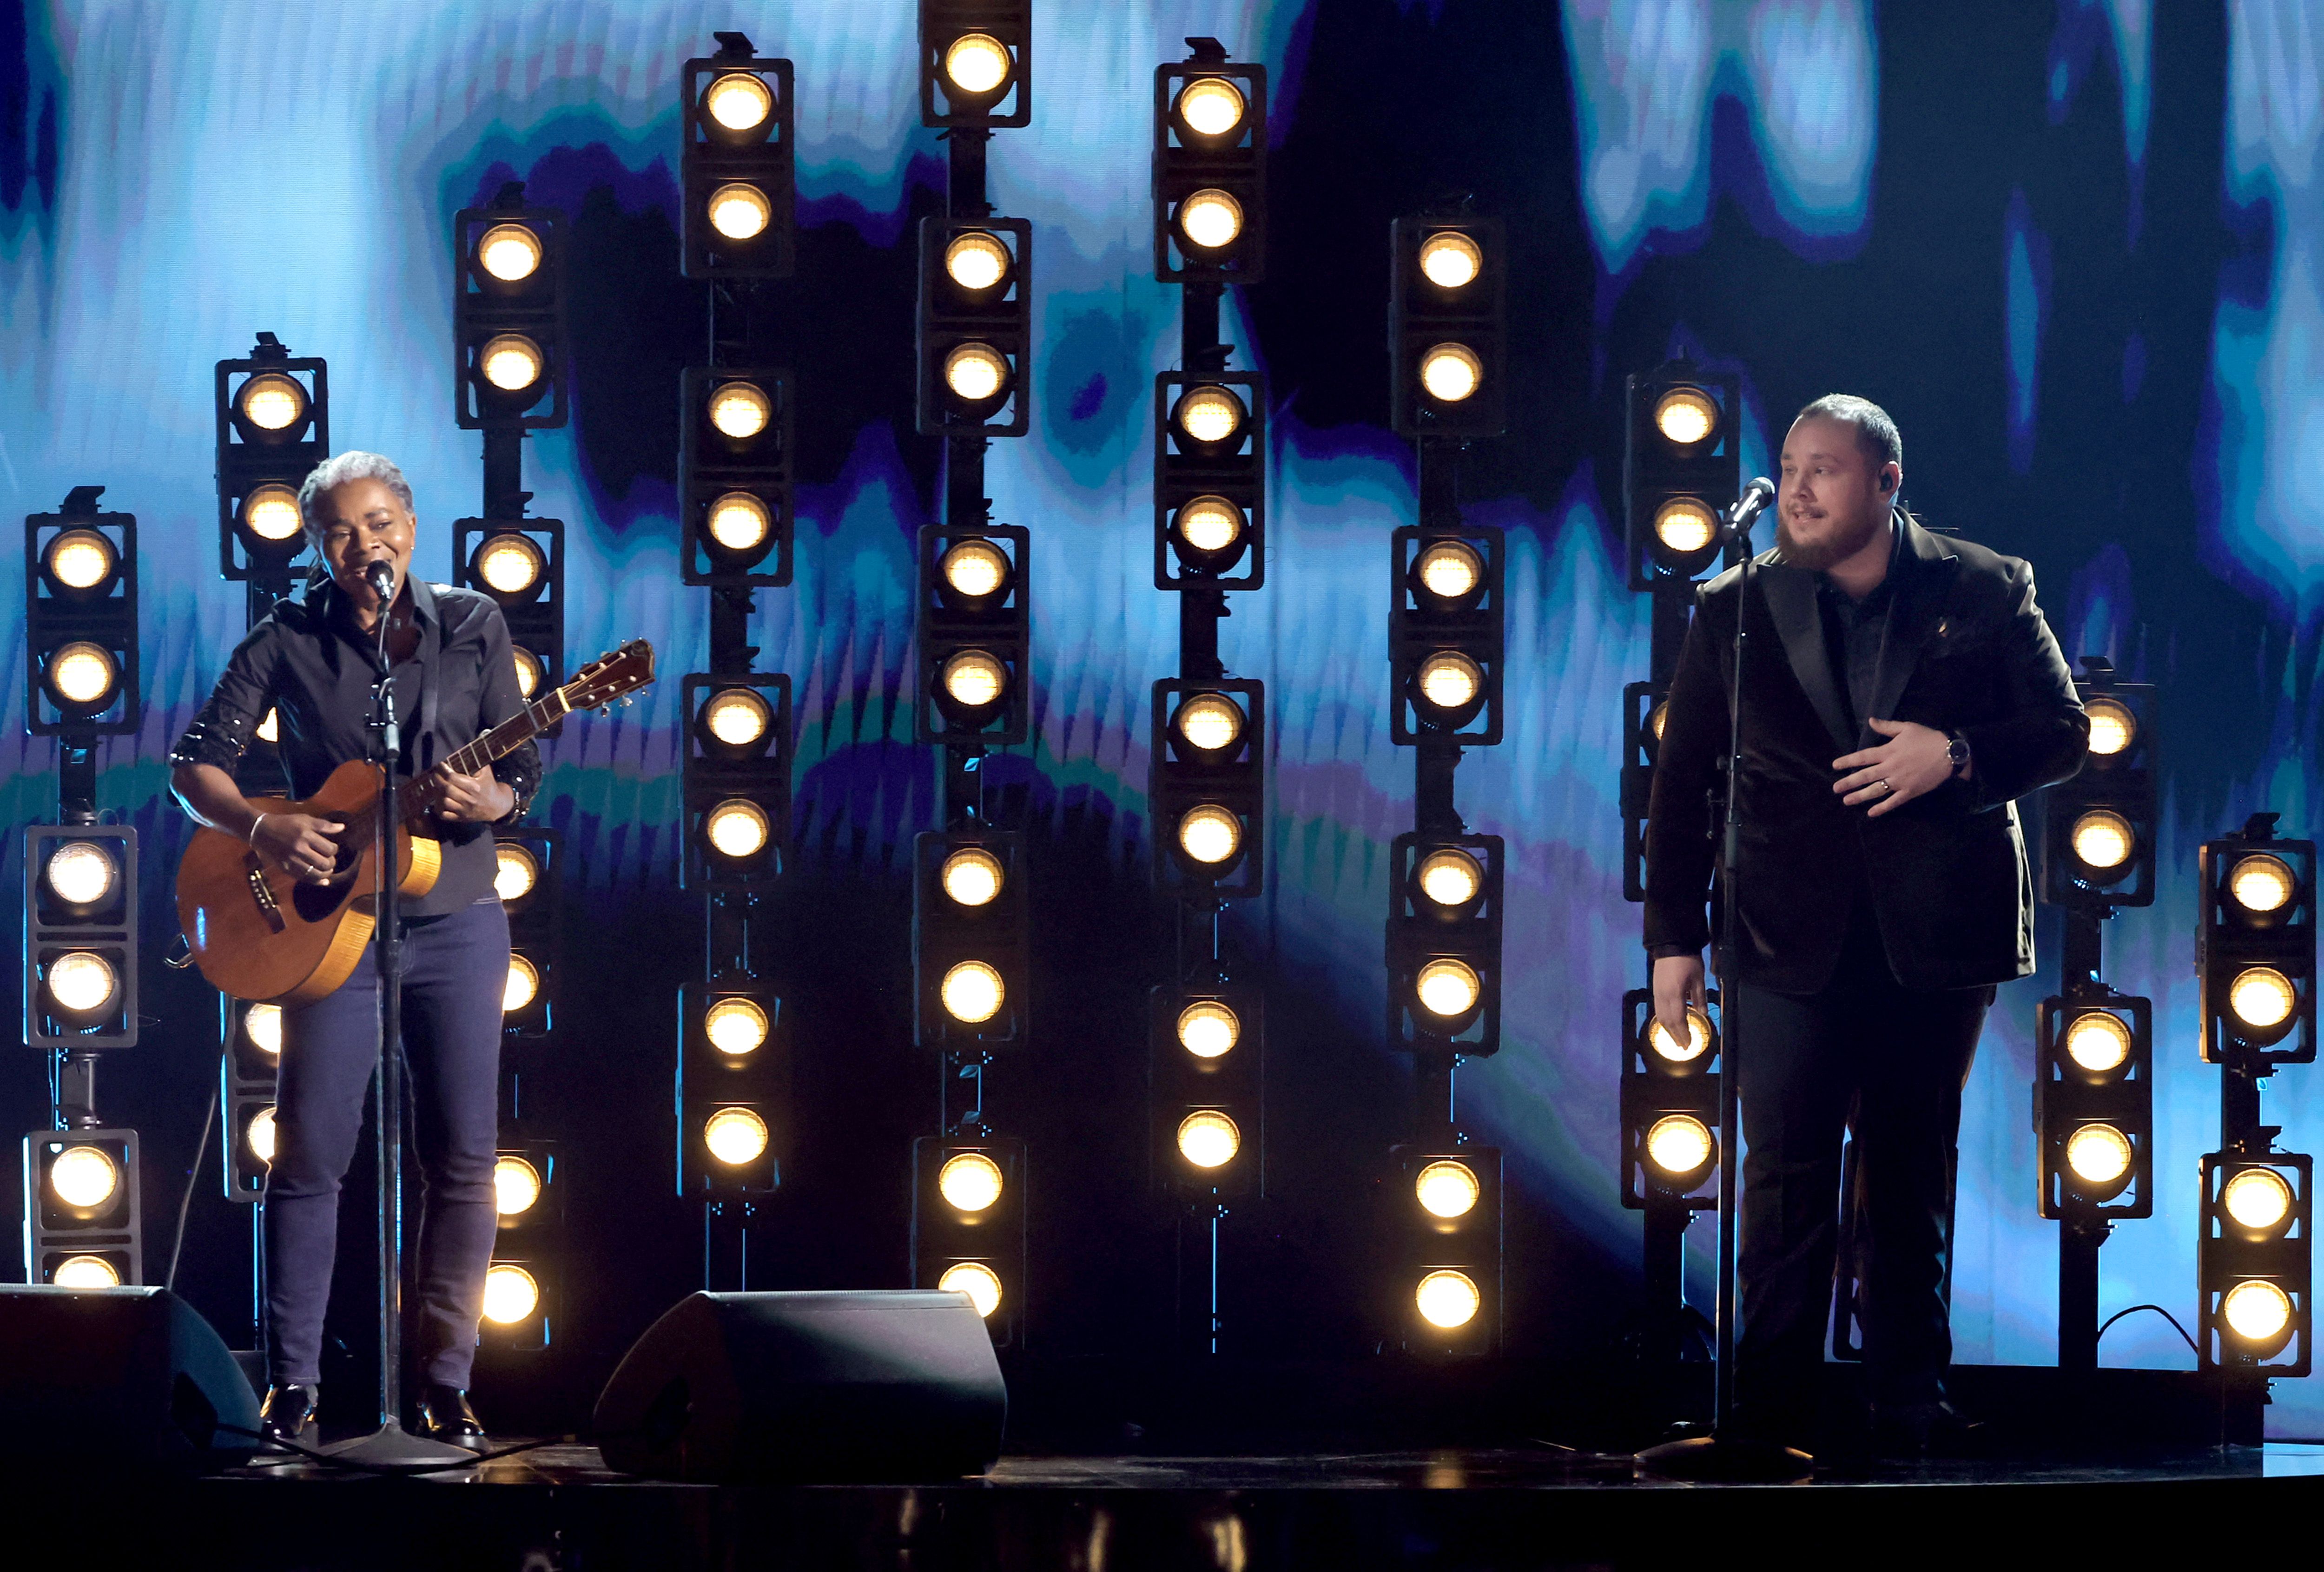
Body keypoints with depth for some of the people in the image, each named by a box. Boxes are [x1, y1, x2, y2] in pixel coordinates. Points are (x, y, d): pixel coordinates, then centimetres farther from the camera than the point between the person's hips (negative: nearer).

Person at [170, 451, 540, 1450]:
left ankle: (444, 1385, 9)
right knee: (310, 1153, -4)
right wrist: (262, 830, -17)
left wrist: (490, 800, -20)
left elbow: (523, 769, 3)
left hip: (456, 921, 1)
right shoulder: (288, 642, 1)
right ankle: (292, 1386, 3)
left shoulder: (472, 627, 4)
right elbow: (195, 762, 0)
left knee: (462, 1156, 1)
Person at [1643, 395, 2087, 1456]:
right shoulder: (1736, 611, 7)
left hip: (1936, 934, 0)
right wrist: (1672, 937, 2)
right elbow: (1682, 783, 8)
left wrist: (1957, 757, -14)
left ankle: (1911, 1408, 17)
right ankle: (1770, 1417, -4)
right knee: (1785, 1178, -6)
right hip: (1790, 939, 0)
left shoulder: (1986, 594, 5)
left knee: (1913, 1172, 9)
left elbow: (2065, 730, 4)